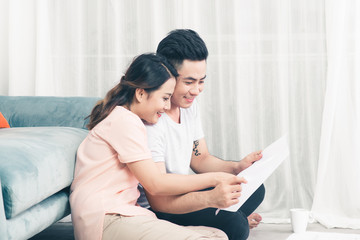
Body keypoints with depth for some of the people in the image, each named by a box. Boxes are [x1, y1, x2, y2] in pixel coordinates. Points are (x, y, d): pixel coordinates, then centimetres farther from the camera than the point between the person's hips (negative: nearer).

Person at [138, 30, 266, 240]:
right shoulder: (150, 121, -29)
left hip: (182, 193, 9)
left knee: (254, 190, 6)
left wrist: (238, 167, -8)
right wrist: (210, 198, -45)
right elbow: (158, 200, -31)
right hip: (153, 210, -9)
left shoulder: (189, 104, 1)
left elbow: (200, 159, 12)